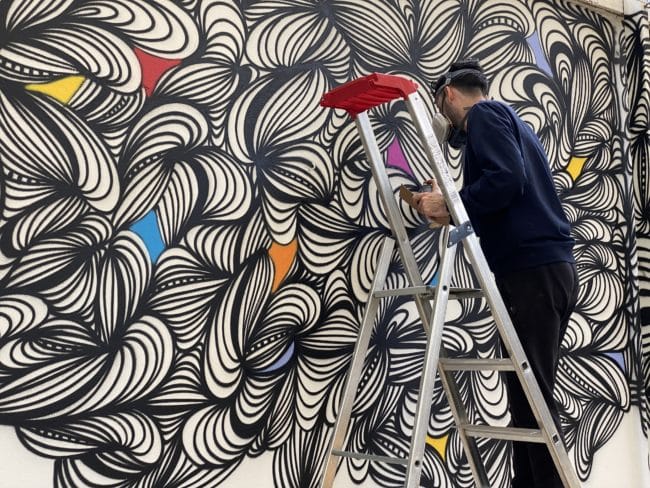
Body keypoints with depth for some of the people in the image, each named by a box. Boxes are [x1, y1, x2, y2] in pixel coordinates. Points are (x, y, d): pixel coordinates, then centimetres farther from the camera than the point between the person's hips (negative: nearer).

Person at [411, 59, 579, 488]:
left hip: (532, 272, -10)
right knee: (531, 392, 11)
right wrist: (451, 210, 20)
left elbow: (506, 180, -19)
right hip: (552, 268, 10)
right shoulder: (507, 120, 26)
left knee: (532, 395, -7)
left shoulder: (483, 114, -1)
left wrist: (449, 204, -9)